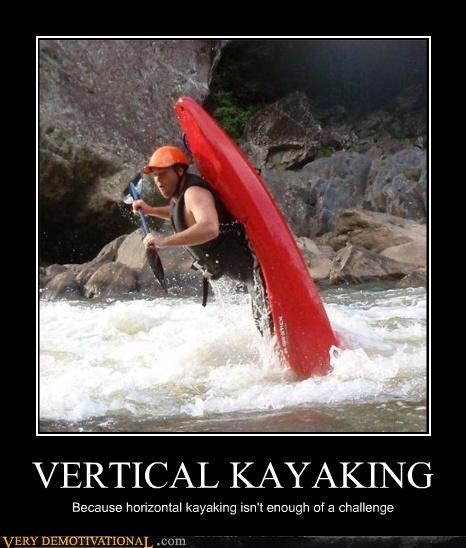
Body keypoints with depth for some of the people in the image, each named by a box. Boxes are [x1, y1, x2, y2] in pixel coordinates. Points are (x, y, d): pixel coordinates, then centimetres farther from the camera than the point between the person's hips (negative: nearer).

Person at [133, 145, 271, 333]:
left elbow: (209, 228, -41)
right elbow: (181, 215, 37)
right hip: (250, 271, 10)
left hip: (256, 265, -10)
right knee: (262, 326, 19)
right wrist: (151, 210, 24)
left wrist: (163, 241, -39)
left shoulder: (194, 193, -21)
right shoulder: (180, 195, 10)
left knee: (271, 327, -19)